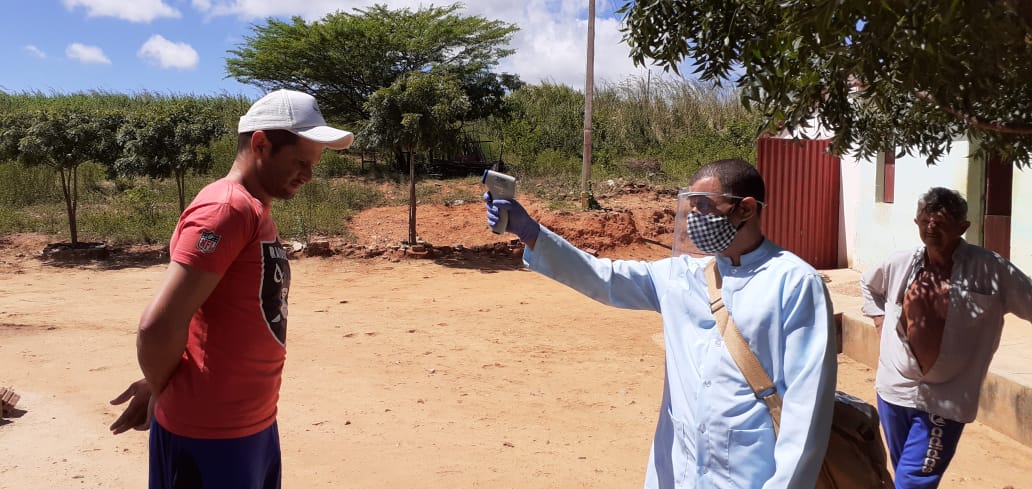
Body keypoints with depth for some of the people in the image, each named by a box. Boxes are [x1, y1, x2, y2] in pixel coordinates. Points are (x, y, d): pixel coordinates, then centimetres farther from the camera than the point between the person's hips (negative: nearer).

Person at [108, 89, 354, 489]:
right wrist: (162, 391, -7)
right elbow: (159, 326, -25)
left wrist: (161, 387, 5)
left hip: (255, 423, 9)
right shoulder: (227, 209, -19)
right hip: (209, 435, -9)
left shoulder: (254, 212, 11)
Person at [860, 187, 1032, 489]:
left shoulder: (991, 270, -14)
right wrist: (880, 322, 9)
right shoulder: (899, 264, -1)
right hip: (893, 390, 4)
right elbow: (868, 284, 19)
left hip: (942, 402, -4)